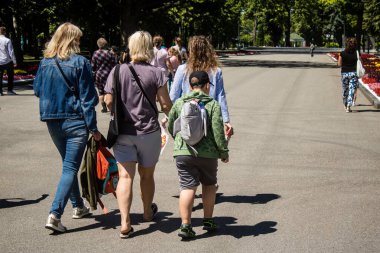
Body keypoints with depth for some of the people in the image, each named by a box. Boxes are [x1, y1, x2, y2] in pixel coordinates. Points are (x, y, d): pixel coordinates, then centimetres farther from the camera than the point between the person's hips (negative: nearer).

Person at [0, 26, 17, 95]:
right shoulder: (7, 40, -10)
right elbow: (11, 52, -10)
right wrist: (14, 62, -5)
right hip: (7, 61, -3)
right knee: (10, 76, 10)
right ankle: (10, 90, 10)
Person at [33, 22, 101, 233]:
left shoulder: (45, 62, 3)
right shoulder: (80, 63, -10)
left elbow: (37, 90, 14)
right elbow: (87, 97, -10)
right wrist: (93, 128, -7)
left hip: (52, 121, 5)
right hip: (75, 121, -5)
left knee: (68, 164, 21)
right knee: (70, 168, -3)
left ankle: (78, 206, 33)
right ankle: (55, 214, -14)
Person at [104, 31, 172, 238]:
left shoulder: (118, 71, -4)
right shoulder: (156, 73, -7)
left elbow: (108, 101, -3)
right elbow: (166, 105, -6)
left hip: (123, 132, 0)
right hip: (149, 131, 0)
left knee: (125, 176, -1)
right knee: (147, 175, 18)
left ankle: (125, 222, -13)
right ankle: (148, 212, 40)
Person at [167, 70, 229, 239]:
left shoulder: (179, 103, 6)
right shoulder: (213, 104, -3)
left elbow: (170, 127, 15)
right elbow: (218, 132, -8)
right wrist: (224, 153, 3)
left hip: (183, 152, 1)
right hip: (207, 153, -1)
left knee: (188, 187, 2)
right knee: (209, 184, 18)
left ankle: (185, 225, -6)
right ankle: (208, 221, 26)